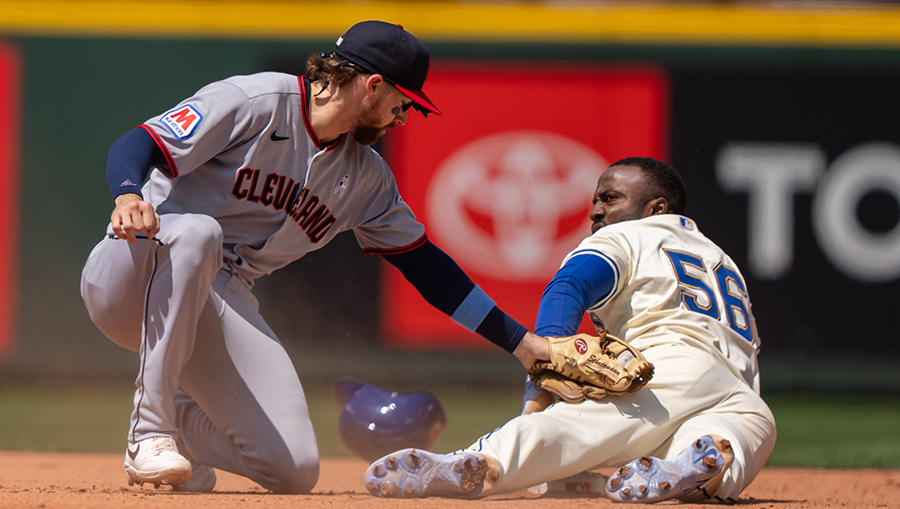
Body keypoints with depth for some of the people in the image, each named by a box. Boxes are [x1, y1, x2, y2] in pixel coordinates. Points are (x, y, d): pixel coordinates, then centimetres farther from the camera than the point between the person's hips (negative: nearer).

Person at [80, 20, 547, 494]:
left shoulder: (365, 177, 12)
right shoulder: (253, 102, -12)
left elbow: (424, 263, 19)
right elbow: (135, 146, -19)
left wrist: (521, 342, 16)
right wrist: (128, 196, -43)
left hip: (220, 304, 6)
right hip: (130, 282, -6)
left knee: (294, 469, -13)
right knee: (197, 231, -42)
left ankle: (179, 419, 18)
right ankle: (150, 429, -34)